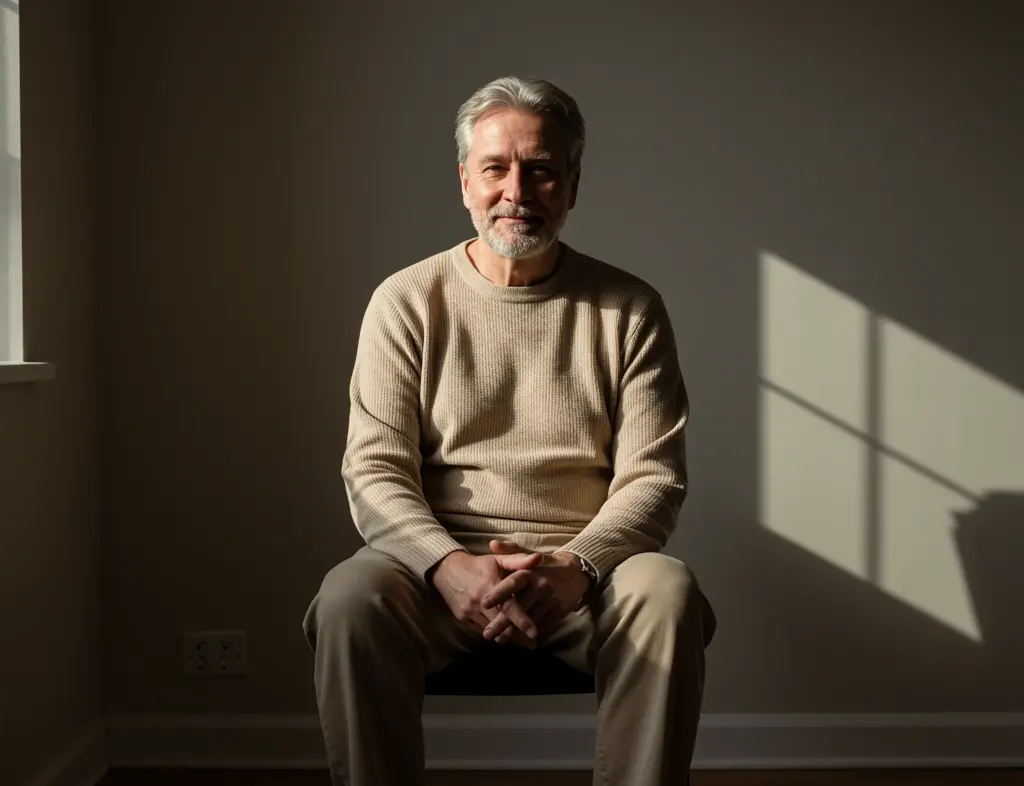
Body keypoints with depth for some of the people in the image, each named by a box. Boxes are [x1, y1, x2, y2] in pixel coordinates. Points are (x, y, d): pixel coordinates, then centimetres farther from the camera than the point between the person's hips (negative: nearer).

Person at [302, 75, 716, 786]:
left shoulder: (630, 309, 5)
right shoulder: (407, 300, 5)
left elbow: (653, 478, -1)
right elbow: (374, 470, -1)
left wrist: (574, 565, -20)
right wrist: (447, 565, -20)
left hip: (584, 564, 1)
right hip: (435, 556, 0)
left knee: (668, 596, -30)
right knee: (350, 601, -30)